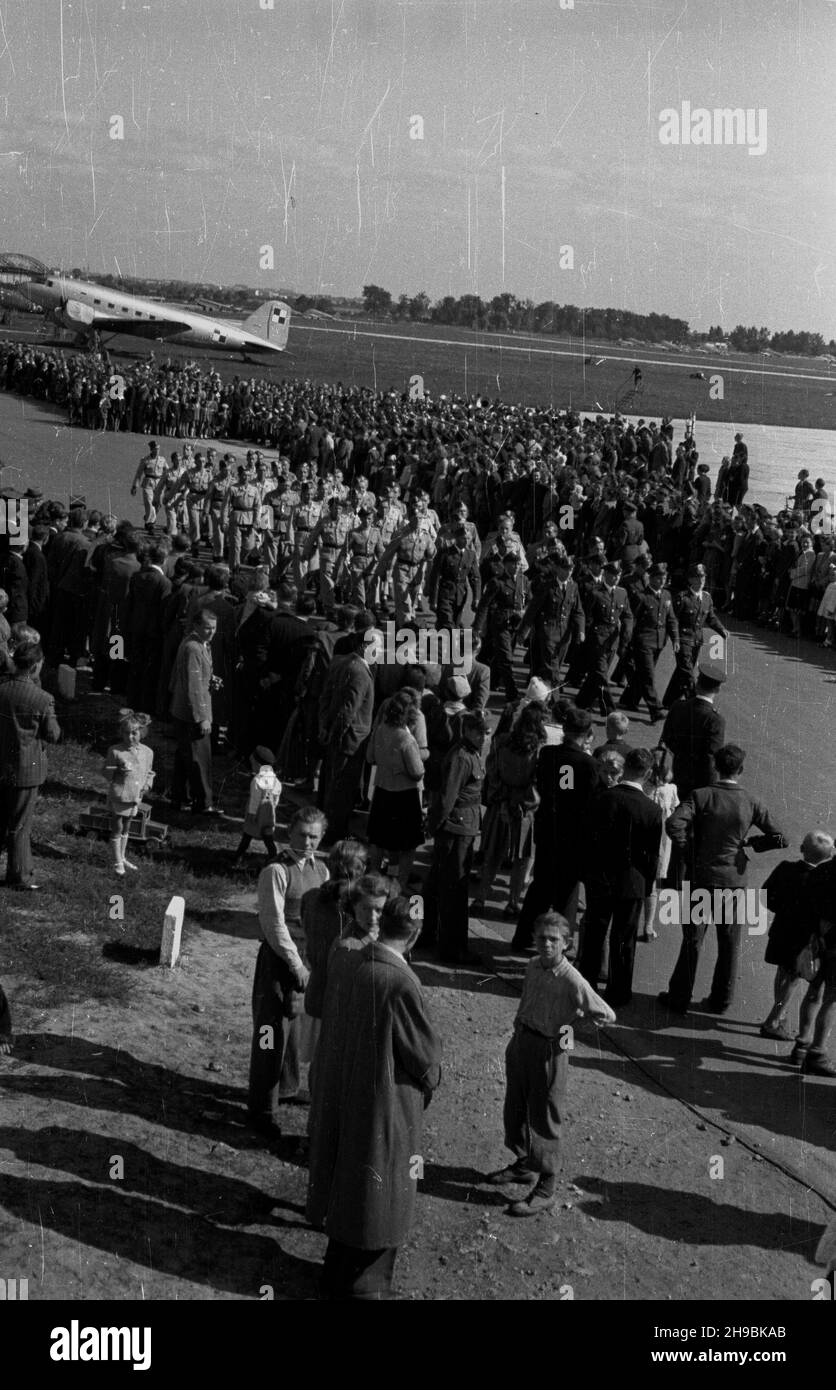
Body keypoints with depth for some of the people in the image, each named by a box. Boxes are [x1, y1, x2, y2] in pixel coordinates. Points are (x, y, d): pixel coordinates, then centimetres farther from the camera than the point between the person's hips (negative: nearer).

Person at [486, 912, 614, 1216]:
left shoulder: (572, 980, -22)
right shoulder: (533, 966, -2)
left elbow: (607, 1015, -19)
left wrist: (572, 1017, -9)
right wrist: (518, 1035, 14)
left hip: (549, 1050, -7)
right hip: (521, 1042, 7)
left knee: (545, 1119, 4)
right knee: (515, 1109, 21)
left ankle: (546, 1191, 18)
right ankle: (524, 1165, 44)